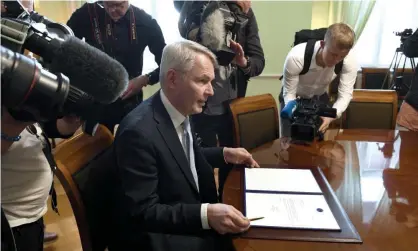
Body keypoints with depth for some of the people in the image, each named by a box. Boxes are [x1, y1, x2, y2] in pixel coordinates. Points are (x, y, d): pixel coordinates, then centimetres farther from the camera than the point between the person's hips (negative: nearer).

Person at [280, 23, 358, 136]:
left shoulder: (350, 60, -29)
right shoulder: (296, 57, -37)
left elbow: (345, 95, -25)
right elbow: (289, 93, -27)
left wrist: (330, 116, -44)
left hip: (320, 97, 2)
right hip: (294, 97, -2)